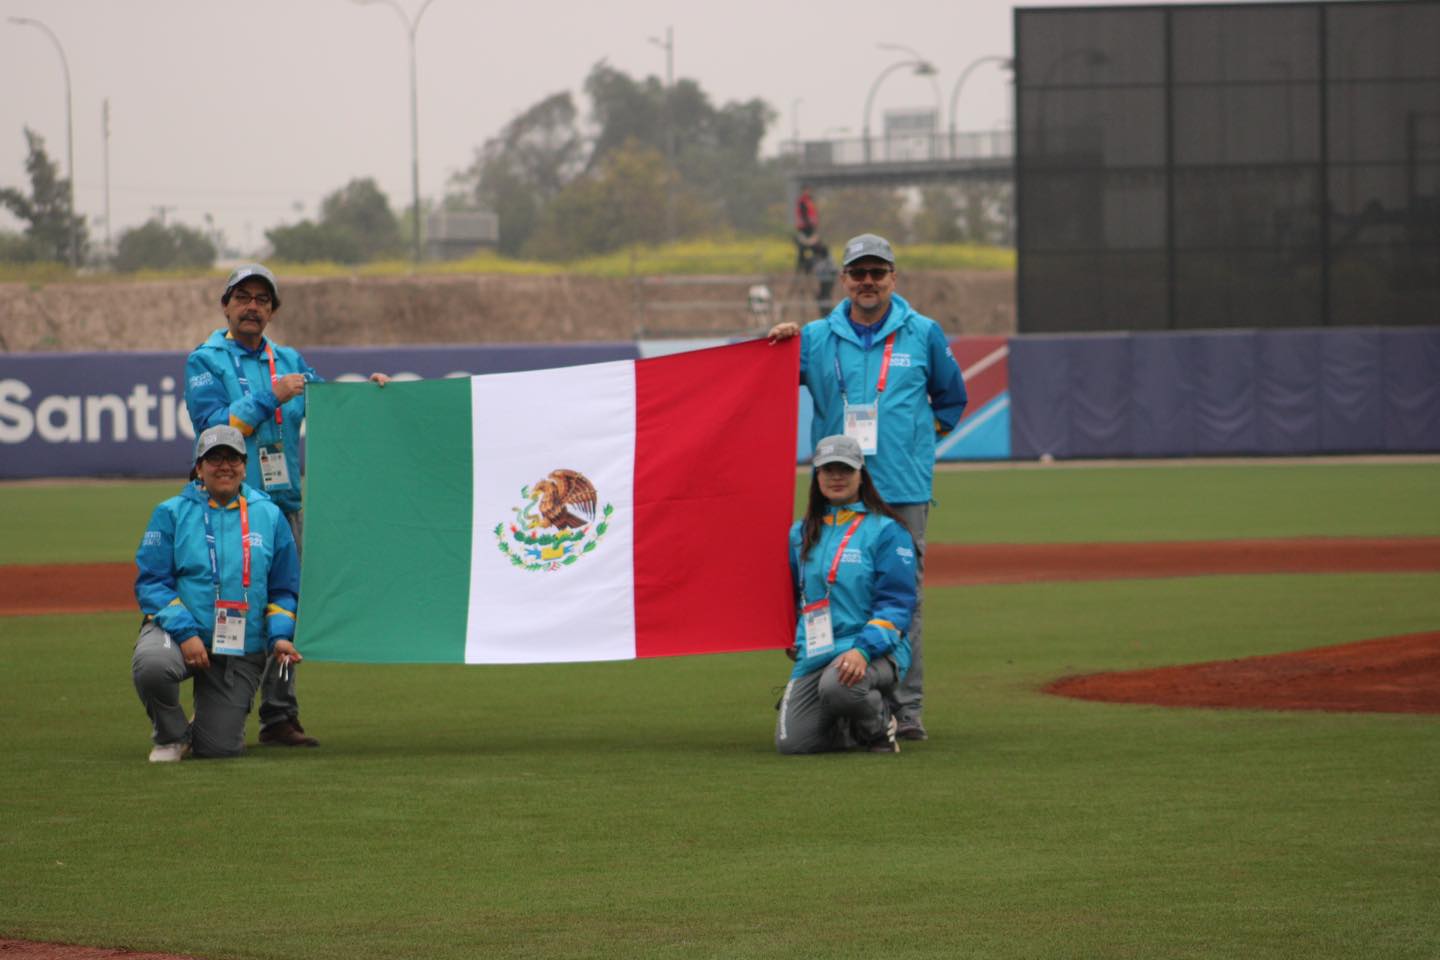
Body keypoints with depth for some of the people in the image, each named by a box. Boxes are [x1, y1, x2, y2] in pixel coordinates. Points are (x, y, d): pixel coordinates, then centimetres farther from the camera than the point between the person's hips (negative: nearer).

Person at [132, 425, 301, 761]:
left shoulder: (269, 516, 8)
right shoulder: (171, 513, 1)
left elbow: (284, 590, 12)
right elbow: (151, 582, -5)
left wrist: (280, 636, -7)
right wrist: (185, 633, -19)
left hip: (243, 651, 2)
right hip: (177, 631, -2)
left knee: (221, 748, -6)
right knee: (151, 664, -38)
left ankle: (218, 715, 35)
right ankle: (171, 736, -5)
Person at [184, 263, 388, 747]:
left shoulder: (288, 361, 18)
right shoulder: (206, 362, 1)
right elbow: (213, 424, -12)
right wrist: (270, 397, -16)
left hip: (285, 502, 5)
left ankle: (280, 716, 8)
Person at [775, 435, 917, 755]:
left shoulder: (886, 531, -1)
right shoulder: (801, 533, 16)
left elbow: (896, 605, -8)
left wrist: (863, 649, -22)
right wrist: (795, 639, 20)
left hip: (875, 652, -5)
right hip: (814, 655, 5)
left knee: (837, 685, -39)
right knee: (791, 742, -13)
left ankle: (879, 726, -5)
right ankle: (850, 727, 19)